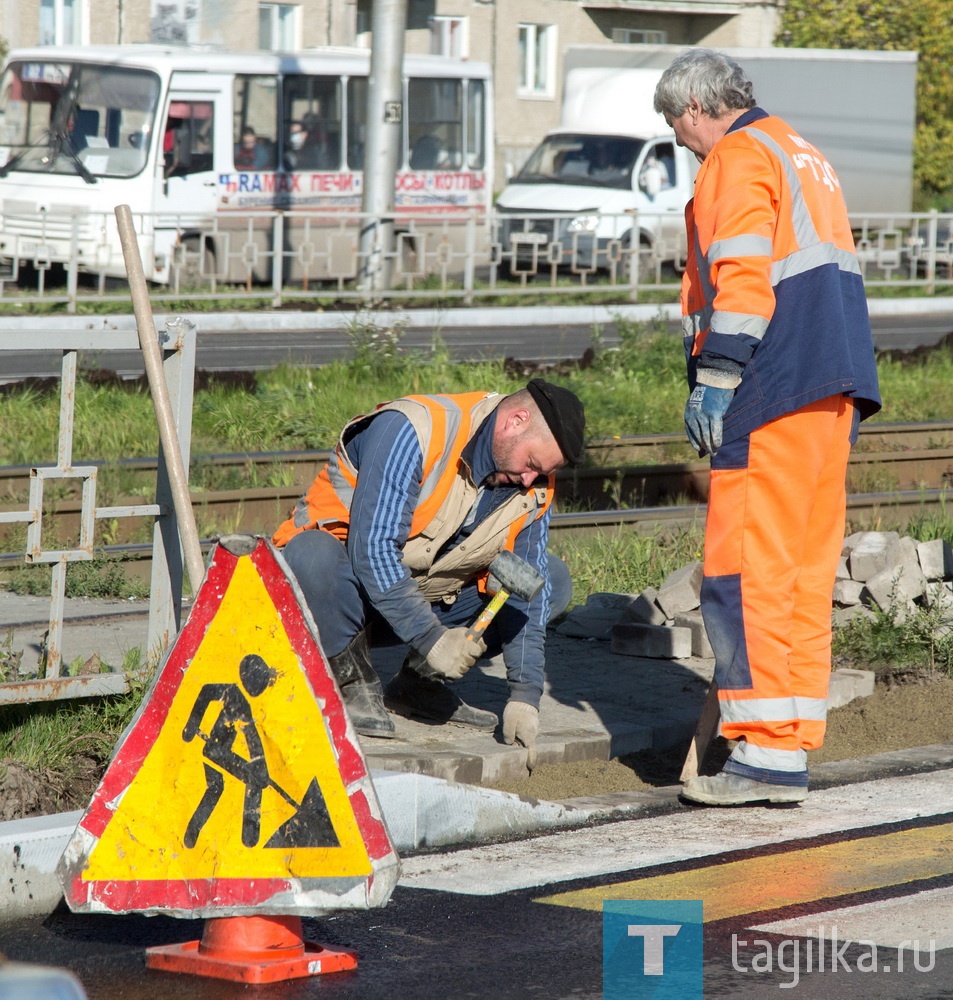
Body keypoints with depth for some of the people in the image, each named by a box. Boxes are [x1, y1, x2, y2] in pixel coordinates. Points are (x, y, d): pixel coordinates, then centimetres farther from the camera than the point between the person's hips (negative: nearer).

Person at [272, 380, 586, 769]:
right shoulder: (410, 431, -26)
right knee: (314, 557, -41)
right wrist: (431, 638, -33)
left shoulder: (533, 489, -4)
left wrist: (525, 696, -12)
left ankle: (418, 682, 2)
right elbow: (372, 549, -31)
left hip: (428, 601, 7)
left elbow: (528, 592, -2)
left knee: (553, 582, -3)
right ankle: (353, 679, -14)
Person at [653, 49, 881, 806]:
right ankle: (794, 744, 12)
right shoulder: (805, 158, 24)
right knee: (806, 568, 10)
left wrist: (714, 381, -18)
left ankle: (766, 752, -12)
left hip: (774, 399, -10)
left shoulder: (738, 160, -6)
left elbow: (742, 280, -17)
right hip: (835, 390, 10)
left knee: (748, 569, -9)